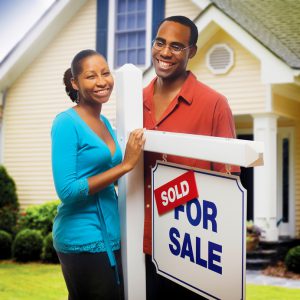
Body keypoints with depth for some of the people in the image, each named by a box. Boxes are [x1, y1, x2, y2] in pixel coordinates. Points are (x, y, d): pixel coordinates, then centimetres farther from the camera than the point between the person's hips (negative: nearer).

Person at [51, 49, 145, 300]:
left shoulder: (105, 122, 10)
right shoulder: (66, 123, -13)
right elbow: (67, 190, -20)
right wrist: (125, 165, -19)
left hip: (109, 235, 8)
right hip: (84, 239, -8)